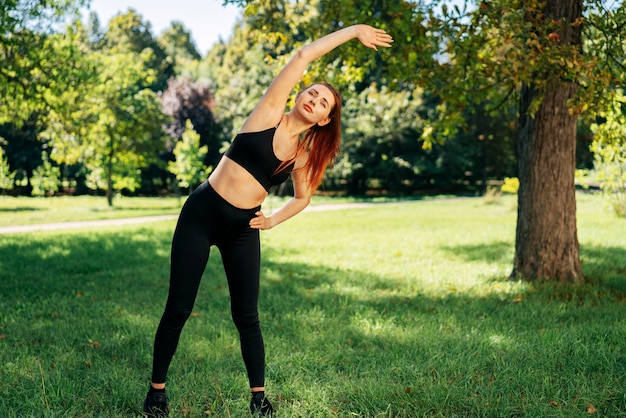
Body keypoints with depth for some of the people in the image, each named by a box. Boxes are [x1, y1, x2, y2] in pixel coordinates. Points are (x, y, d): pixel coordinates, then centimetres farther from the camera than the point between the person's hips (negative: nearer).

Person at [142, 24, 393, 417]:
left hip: (243, 230, 3)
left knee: (246, 316, 3)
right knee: (179, 308, 1)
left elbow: (303, 197, 21)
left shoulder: (303, 155, 5)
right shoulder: (269, 113, -5)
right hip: (201, 213, -3)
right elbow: (305, 55, -8)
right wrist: (354, 29, -1)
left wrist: (274, 220, 3)